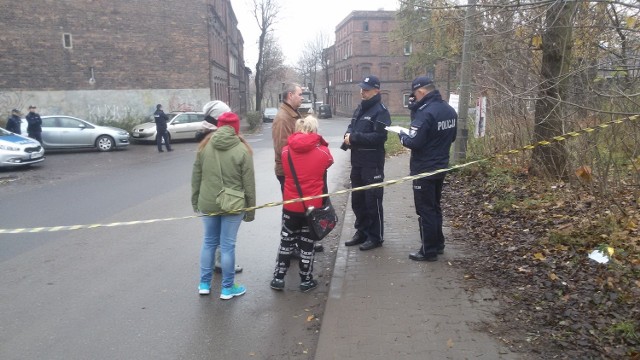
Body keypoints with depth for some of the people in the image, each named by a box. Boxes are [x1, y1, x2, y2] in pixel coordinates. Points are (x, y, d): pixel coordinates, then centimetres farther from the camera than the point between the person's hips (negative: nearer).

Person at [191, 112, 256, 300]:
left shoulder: (204, 146, 1)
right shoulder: (242, 149, -10)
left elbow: (196, 178, 7)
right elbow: (249, 184, -8)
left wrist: (195, 202, 17)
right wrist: (250, 208, 1)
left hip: (208, 203, 4)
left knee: (209, 242, 17)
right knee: (227, 245, 5)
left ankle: (204, 284, 27)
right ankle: (227, 288, 17)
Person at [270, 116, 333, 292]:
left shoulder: (286, 150, -4)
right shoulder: (323, 152, -9)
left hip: (290, 205, 2)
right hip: (313, 206, -1)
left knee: (286, 241, 16)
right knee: (307, 244, 10)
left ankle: (278, 278, 20)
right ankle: (306, 280, 20)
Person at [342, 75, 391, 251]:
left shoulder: (380, 111, -12)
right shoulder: (360, 108, 15)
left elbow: (379, 136, -22)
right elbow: (352, 127, 19)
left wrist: (354, 138, -20)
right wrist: (348, 135, -5)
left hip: (372, 164, -8)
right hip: (357, 162, 8)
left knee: (373, 201, 0)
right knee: (357, 200, 15)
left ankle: (375, 237, 12)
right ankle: (361, 232, 29)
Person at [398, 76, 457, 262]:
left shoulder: (425, 113, -22)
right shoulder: (449, 110, 6)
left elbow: (414, 142, -24)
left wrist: (402, 135, -6)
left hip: (424, 170, -9)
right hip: (440, 167, 9)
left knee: (425, 210, 1)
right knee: (435, 207, 20)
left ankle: (429, 251, 9)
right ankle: (438, 244, 30)